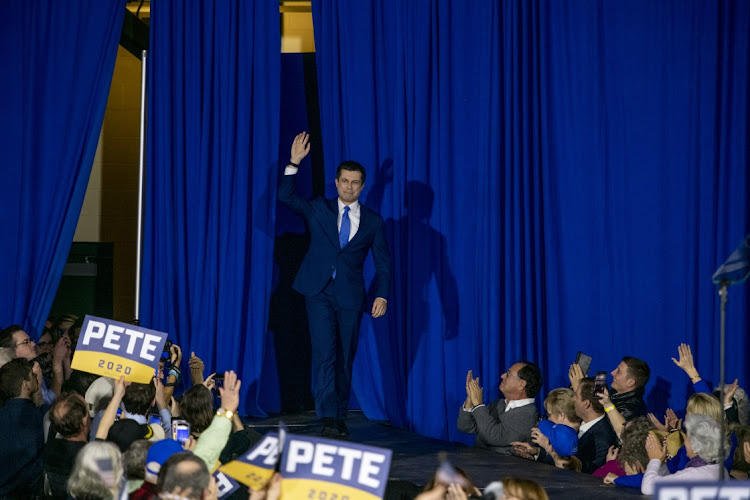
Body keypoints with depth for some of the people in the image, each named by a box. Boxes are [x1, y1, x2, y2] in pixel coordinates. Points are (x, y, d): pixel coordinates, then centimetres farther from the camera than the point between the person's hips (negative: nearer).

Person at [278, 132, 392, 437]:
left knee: (345, 358, 5)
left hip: (350, 295, 1)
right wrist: (294, 162, -9)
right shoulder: (319, 209, 10)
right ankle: (328, 419, -17)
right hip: (320, 292, -1)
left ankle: (340, 417, 14)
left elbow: (382, 263, 7)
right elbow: (285, 196, -2)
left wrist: (382, 295, -6)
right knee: (325, 353, -12)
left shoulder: (373, 222, 9)